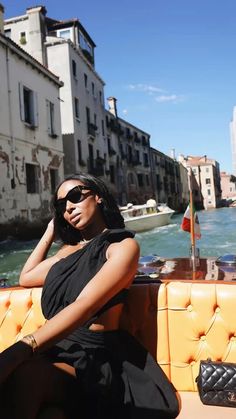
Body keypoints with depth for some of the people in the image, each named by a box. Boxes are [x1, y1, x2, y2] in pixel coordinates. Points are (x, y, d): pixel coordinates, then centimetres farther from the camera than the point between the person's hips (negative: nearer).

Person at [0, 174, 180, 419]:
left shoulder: (123, 246, -3)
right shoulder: (69, 249, 21)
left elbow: (84, 306, -19)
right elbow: (25, 278, 31)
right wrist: (50, 232, 28)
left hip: (95, 357, -5)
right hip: (54, 347, 5)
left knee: (23, 374, -35)